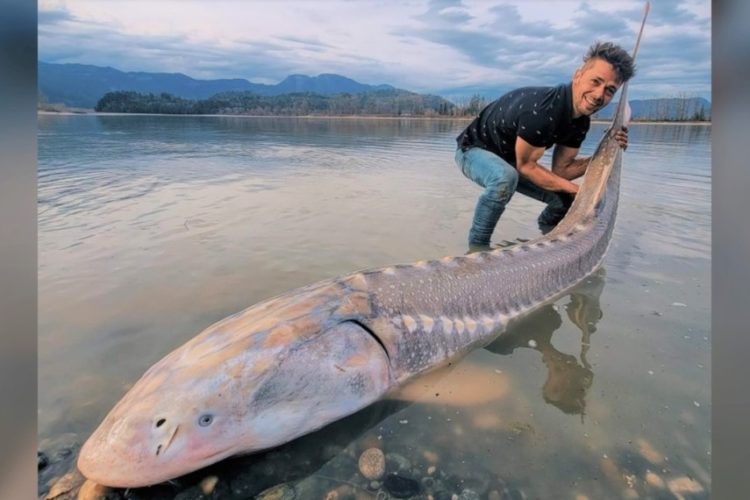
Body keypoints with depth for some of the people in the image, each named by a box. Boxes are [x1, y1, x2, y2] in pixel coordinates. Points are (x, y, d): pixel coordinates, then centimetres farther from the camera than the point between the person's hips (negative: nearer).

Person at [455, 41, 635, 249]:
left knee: (568, 198, 4)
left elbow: (561, 170, -4)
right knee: (505, 178, -41)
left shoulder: (581, 120, -8)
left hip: (510, 161, 8)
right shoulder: (541, 108, -34)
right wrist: (578, 189, -24)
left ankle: (546, 229, 37)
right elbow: (526, 167, -26)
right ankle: (477, 246, -21)